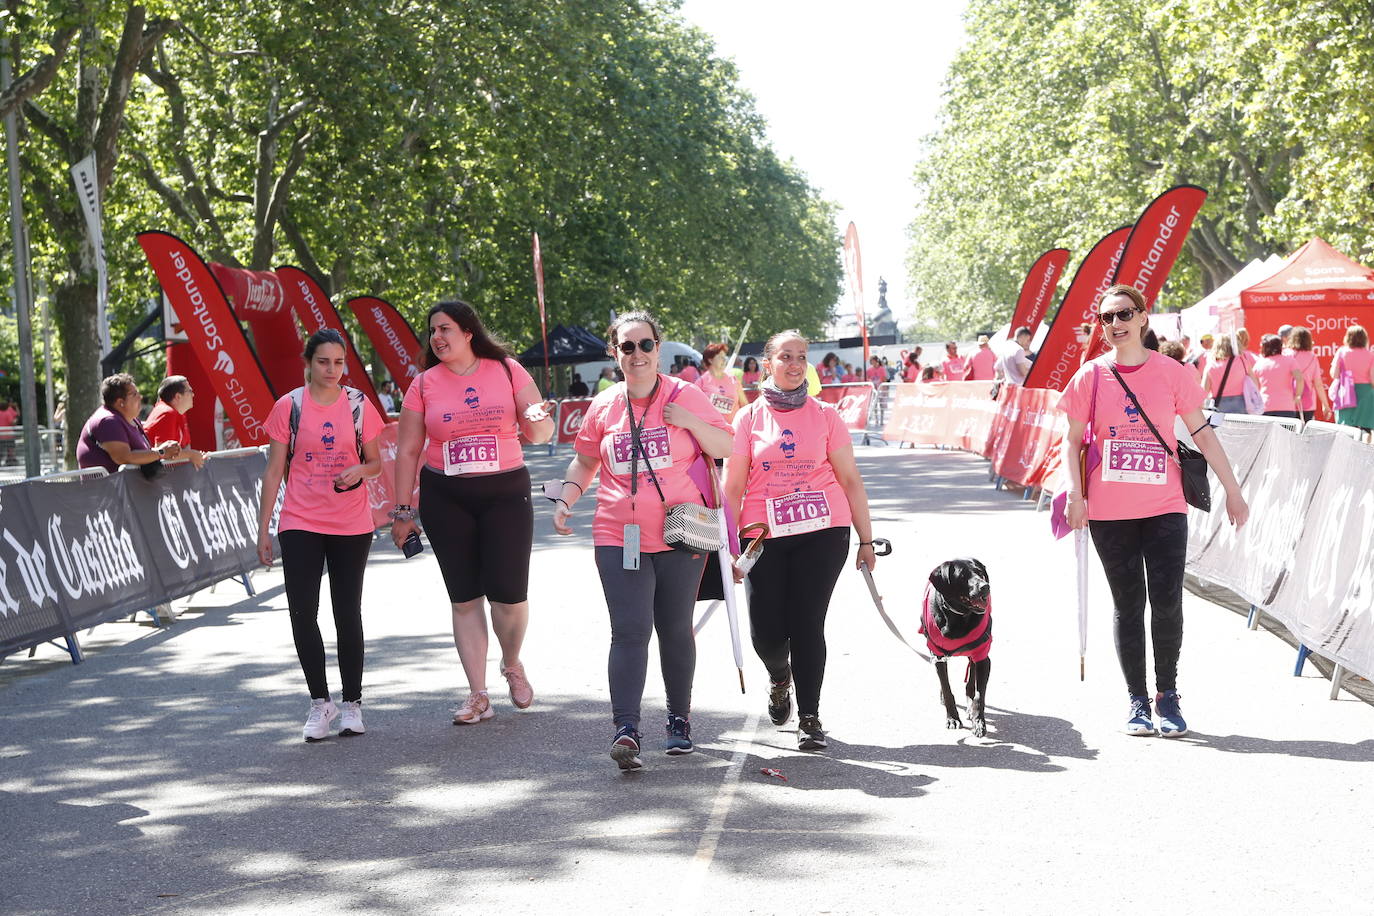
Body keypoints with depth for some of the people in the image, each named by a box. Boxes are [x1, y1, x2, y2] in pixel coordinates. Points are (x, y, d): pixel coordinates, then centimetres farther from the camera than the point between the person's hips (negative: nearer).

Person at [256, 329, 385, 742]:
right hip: (300, 524, -1)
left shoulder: (359, 405, 1)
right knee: (302, 613, -6)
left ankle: (352, 702, 16)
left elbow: (376, 462, 10)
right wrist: (263, 528, -1)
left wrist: (359, 470, -14)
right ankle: (320, 702, 7)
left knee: (348, 614, 5)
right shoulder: (289, 406, -1)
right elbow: (275, 470, 2)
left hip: (351, 525, 1)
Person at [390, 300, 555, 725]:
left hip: (505, 493, -1)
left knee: (510, 592, -7)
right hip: (445, 499, 1)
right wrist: (402, 511, 3)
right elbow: (407, 451, 6)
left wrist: (538, 422, -21)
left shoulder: (507, 371, 2)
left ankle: (512, 665, 24)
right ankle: (478, 694, 10)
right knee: (464, 596, 3)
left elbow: (540, 434, 4)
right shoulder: (424, 384, 4)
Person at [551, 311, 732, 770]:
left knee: (675, 630, 10)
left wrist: (690, 422, -14)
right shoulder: (604, 406, 6)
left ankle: (679, 719, 27)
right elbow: (585, 460, 20)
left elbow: (726, 448, 1)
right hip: (619, 538, 1)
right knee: (629, 631, -11)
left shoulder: (685, 396, 0)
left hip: (680, 537, 0)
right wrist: (566, 498, 5)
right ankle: (626, 729, -16)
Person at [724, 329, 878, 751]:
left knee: (808, 624, -6)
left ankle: (810, 717, 7)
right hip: (765, 536, 1)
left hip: (822, 532, 0)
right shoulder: (749, 419, 7)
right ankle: (779, 677, 33)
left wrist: (866, 539, 5)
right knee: (766, 631, -3)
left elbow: (850, 480, 7)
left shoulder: (825, 416, 7)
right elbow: (732, 488, 6)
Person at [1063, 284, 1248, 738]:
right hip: (1109, 512, 0)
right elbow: (1073, 441, 4)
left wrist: (1232, 489, 6)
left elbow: (1202, 433, 5)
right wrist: (1075, 494, -8)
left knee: (1167, 602, -4)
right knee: (1128, 605, 5)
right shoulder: (1090, 377, 1)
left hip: (1165, 507, 0)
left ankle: (1168, 694, 12)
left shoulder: (1172, 373, 1)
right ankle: (1137, 700, 13)